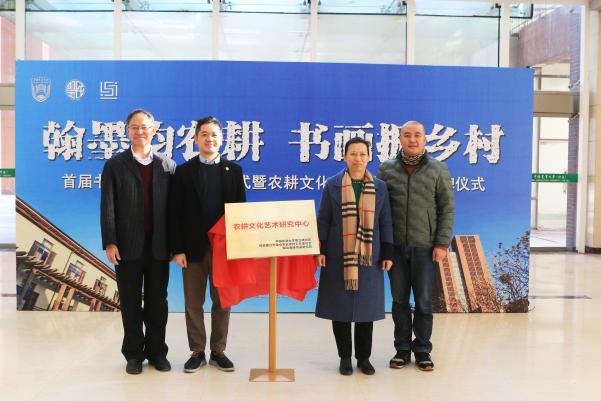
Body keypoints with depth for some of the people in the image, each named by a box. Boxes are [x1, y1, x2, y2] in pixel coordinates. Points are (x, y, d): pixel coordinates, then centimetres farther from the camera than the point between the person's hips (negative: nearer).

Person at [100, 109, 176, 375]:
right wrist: (109, 242, -10)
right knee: (130, 303, 8)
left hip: (158, 245, 1)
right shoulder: (115, 165, 3)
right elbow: (107, 207, -2)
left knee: (158, 301, 9)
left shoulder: (167, 165, 6)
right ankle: (134, 354, 21)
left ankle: (157, 352, 22)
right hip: (128, 246, -1)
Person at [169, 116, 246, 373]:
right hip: (194, 247, -1)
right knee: (194, 303, 7)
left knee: (222, 302, 8)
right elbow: (176, 214, -1)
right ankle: (197, 352, 21)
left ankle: (218, 351, 22)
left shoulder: (233, 170, 6)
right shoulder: (184, 171, 3)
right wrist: (177, 249, -8)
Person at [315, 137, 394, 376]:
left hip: (368, 257, 1)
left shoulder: (380, 187, 6)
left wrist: (387, 253, 1)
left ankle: (364, 357, 21)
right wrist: (320, 250, -5)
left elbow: (385, 222, 6)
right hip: (339, 257, -1)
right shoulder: (332, 185, 2)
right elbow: (323, 220, 2)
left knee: (366, 307, 7)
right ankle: (345, 357, 19)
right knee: (340, 307, 4)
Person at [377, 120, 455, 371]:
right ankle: (402, 349, 21)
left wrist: (442, 244, -6)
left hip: (425, 247, -1)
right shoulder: (386, 169, 5)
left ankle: (422, 350, 21)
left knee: (423, 301, 7)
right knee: (399, 300, 9)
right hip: (395, 247, 1)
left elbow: (447, 209, 0)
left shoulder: (438, 170, 1)